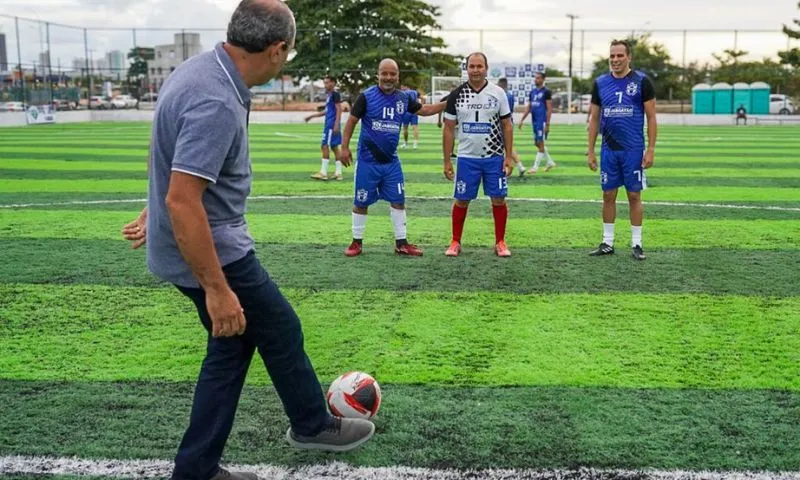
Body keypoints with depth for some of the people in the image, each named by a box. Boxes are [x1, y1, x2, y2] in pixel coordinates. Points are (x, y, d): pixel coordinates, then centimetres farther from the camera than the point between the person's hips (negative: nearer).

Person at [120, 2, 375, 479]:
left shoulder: (202, 69, 4)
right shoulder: (216, 103, -28)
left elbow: (173, 164, 16)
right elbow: (183, 200, -31)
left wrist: (154, 214, 27)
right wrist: (217, 289, -27)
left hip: (206, 244, 10)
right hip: (213, 253, -9)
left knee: (233, 346, 17)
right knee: (282, 332, 10)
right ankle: (313, 424, 35)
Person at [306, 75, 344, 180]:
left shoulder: (335, 94, -9)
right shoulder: (329, 96, 19)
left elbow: (339, 109, -15)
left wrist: (336, 124, -22)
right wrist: (312, 116, 29)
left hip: (332, 125, -10)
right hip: (329, 125, 10)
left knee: (325, 146, -10)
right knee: (334, 147, 9)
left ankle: (323, 173, -9)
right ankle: (339, 173, 11)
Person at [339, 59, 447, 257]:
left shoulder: (403, 98, 4)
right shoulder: (367, 96, -10)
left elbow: (424, 110, 17)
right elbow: (352, 121, -4)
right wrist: (344, 147, -7)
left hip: (391, 161, 4)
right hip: (368, 161, -4)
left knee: (398, 201, 5)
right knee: (361, 203, 4)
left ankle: (401, 243, 14)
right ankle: (357, 242, 18)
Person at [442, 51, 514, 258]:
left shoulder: (498, 93, 0)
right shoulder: (457, 95, 0)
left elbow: (507, 126, 3)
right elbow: (449, 129, 4)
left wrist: (509, 157, -3)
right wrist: (447, 161, 1)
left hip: (494, 157, 0)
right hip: (467, 158, 0)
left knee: (499, 199, 2)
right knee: (461, 200, 4)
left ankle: (500, 242, 15)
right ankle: (455, 242, 17)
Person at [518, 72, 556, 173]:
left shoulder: (546, 92, -7)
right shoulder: (532, 92, 14)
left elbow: (549, 109, -10)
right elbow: (528, 107, 19)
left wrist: (547, 124, -15)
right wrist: (522, 120, 13)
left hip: (542, 122, -8)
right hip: (534, 121, 8)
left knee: (540, 143, -3)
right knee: (537, 143, 11)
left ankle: (535, 166, 0)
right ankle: (550, 162, 25)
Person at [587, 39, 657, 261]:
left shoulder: (641, 82, -3)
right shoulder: (600, 83, 6)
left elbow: (651, 118, -2)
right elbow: (594, 119, 11)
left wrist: (651, 149, -9)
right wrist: (590, 151, 7)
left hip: (633, 150, -3)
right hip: (608, 150, 3)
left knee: (634, 196, 3)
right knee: (608, 195, 8)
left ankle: (636, 244, 12)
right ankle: (607, 242, 17)